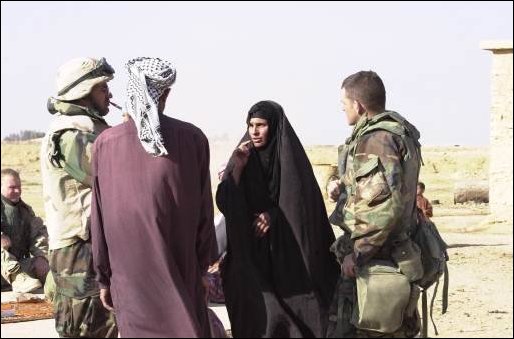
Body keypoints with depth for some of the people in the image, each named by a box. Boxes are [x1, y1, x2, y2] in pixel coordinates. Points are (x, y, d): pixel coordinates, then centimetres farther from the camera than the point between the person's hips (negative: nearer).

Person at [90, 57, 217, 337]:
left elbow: (99, 220, -1)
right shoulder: (193, 139, -6)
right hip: (181, 272, 0)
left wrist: (104, 279, 8)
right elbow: (203, 211, -1)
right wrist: (203, 268, 9)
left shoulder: (105, 144, -5)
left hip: (129, 275, 0)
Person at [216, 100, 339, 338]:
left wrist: (274, 215, -14)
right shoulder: (243, 156, 3)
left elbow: (304, 204, -2)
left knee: (293, 309, -4)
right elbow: (224, 202, -5)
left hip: (288, 253, -2)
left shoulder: (292, 159, -3)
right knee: (254, 315, -5)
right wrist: (237, 167, -16)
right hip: (250, 253, 2)